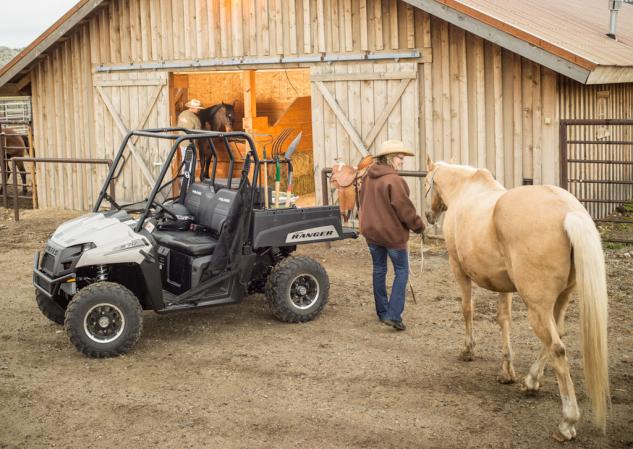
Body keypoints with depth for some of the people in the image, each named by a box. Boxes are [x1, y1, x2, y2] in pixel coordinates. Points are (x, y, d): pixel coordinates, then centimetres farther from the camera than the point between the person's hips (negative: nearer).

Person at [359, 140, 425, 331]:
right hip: (392, 232, -7)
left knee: (379, 269, 17)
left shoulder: (368, 177, 5)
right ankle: (394, 315, -6)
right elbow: (405, 209, -18)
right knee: (401, 271, 3)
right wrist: (419, 226, -4)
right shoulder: (394, 180, -21)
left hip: (371, 230, 7)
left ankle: (382, 312, 24)